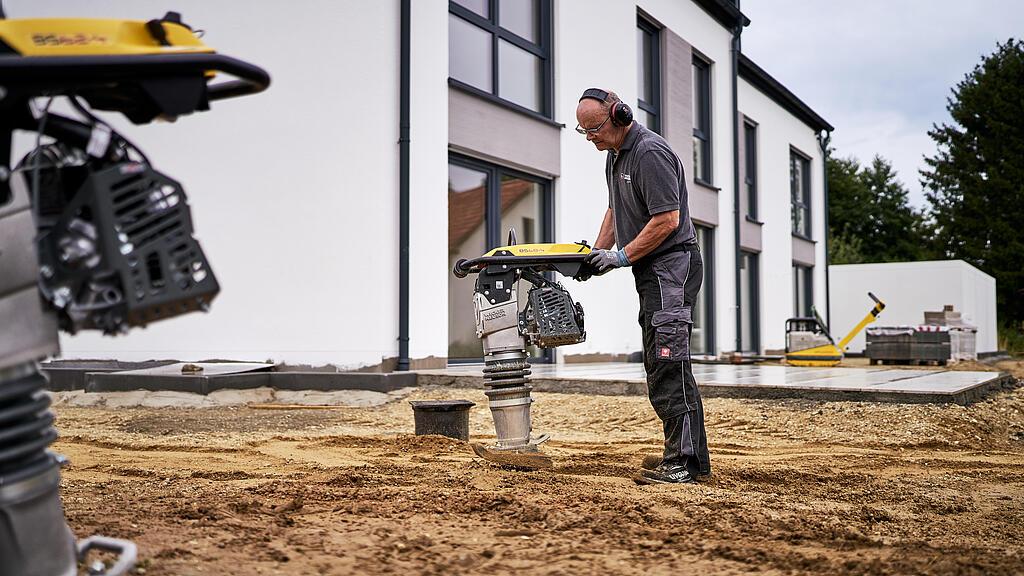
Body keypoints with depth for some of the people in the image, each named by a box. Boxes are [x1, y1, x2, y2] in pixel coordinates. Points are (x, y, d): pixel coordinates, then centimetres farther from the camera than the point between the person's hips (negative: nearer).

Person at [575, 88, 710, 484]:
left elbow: (667, 219, -20)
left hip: (672, 265, -10)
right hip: (651, 273, 10)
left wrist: (622, 257, -16)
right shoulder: (615, 155, 18)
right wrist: (597, 251, 13)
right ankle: (693, 458, 14)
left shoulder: (650, 153, -15)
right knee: (658, 368, 9)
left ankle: (683, 462, -13)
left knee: (669, 365, -15)